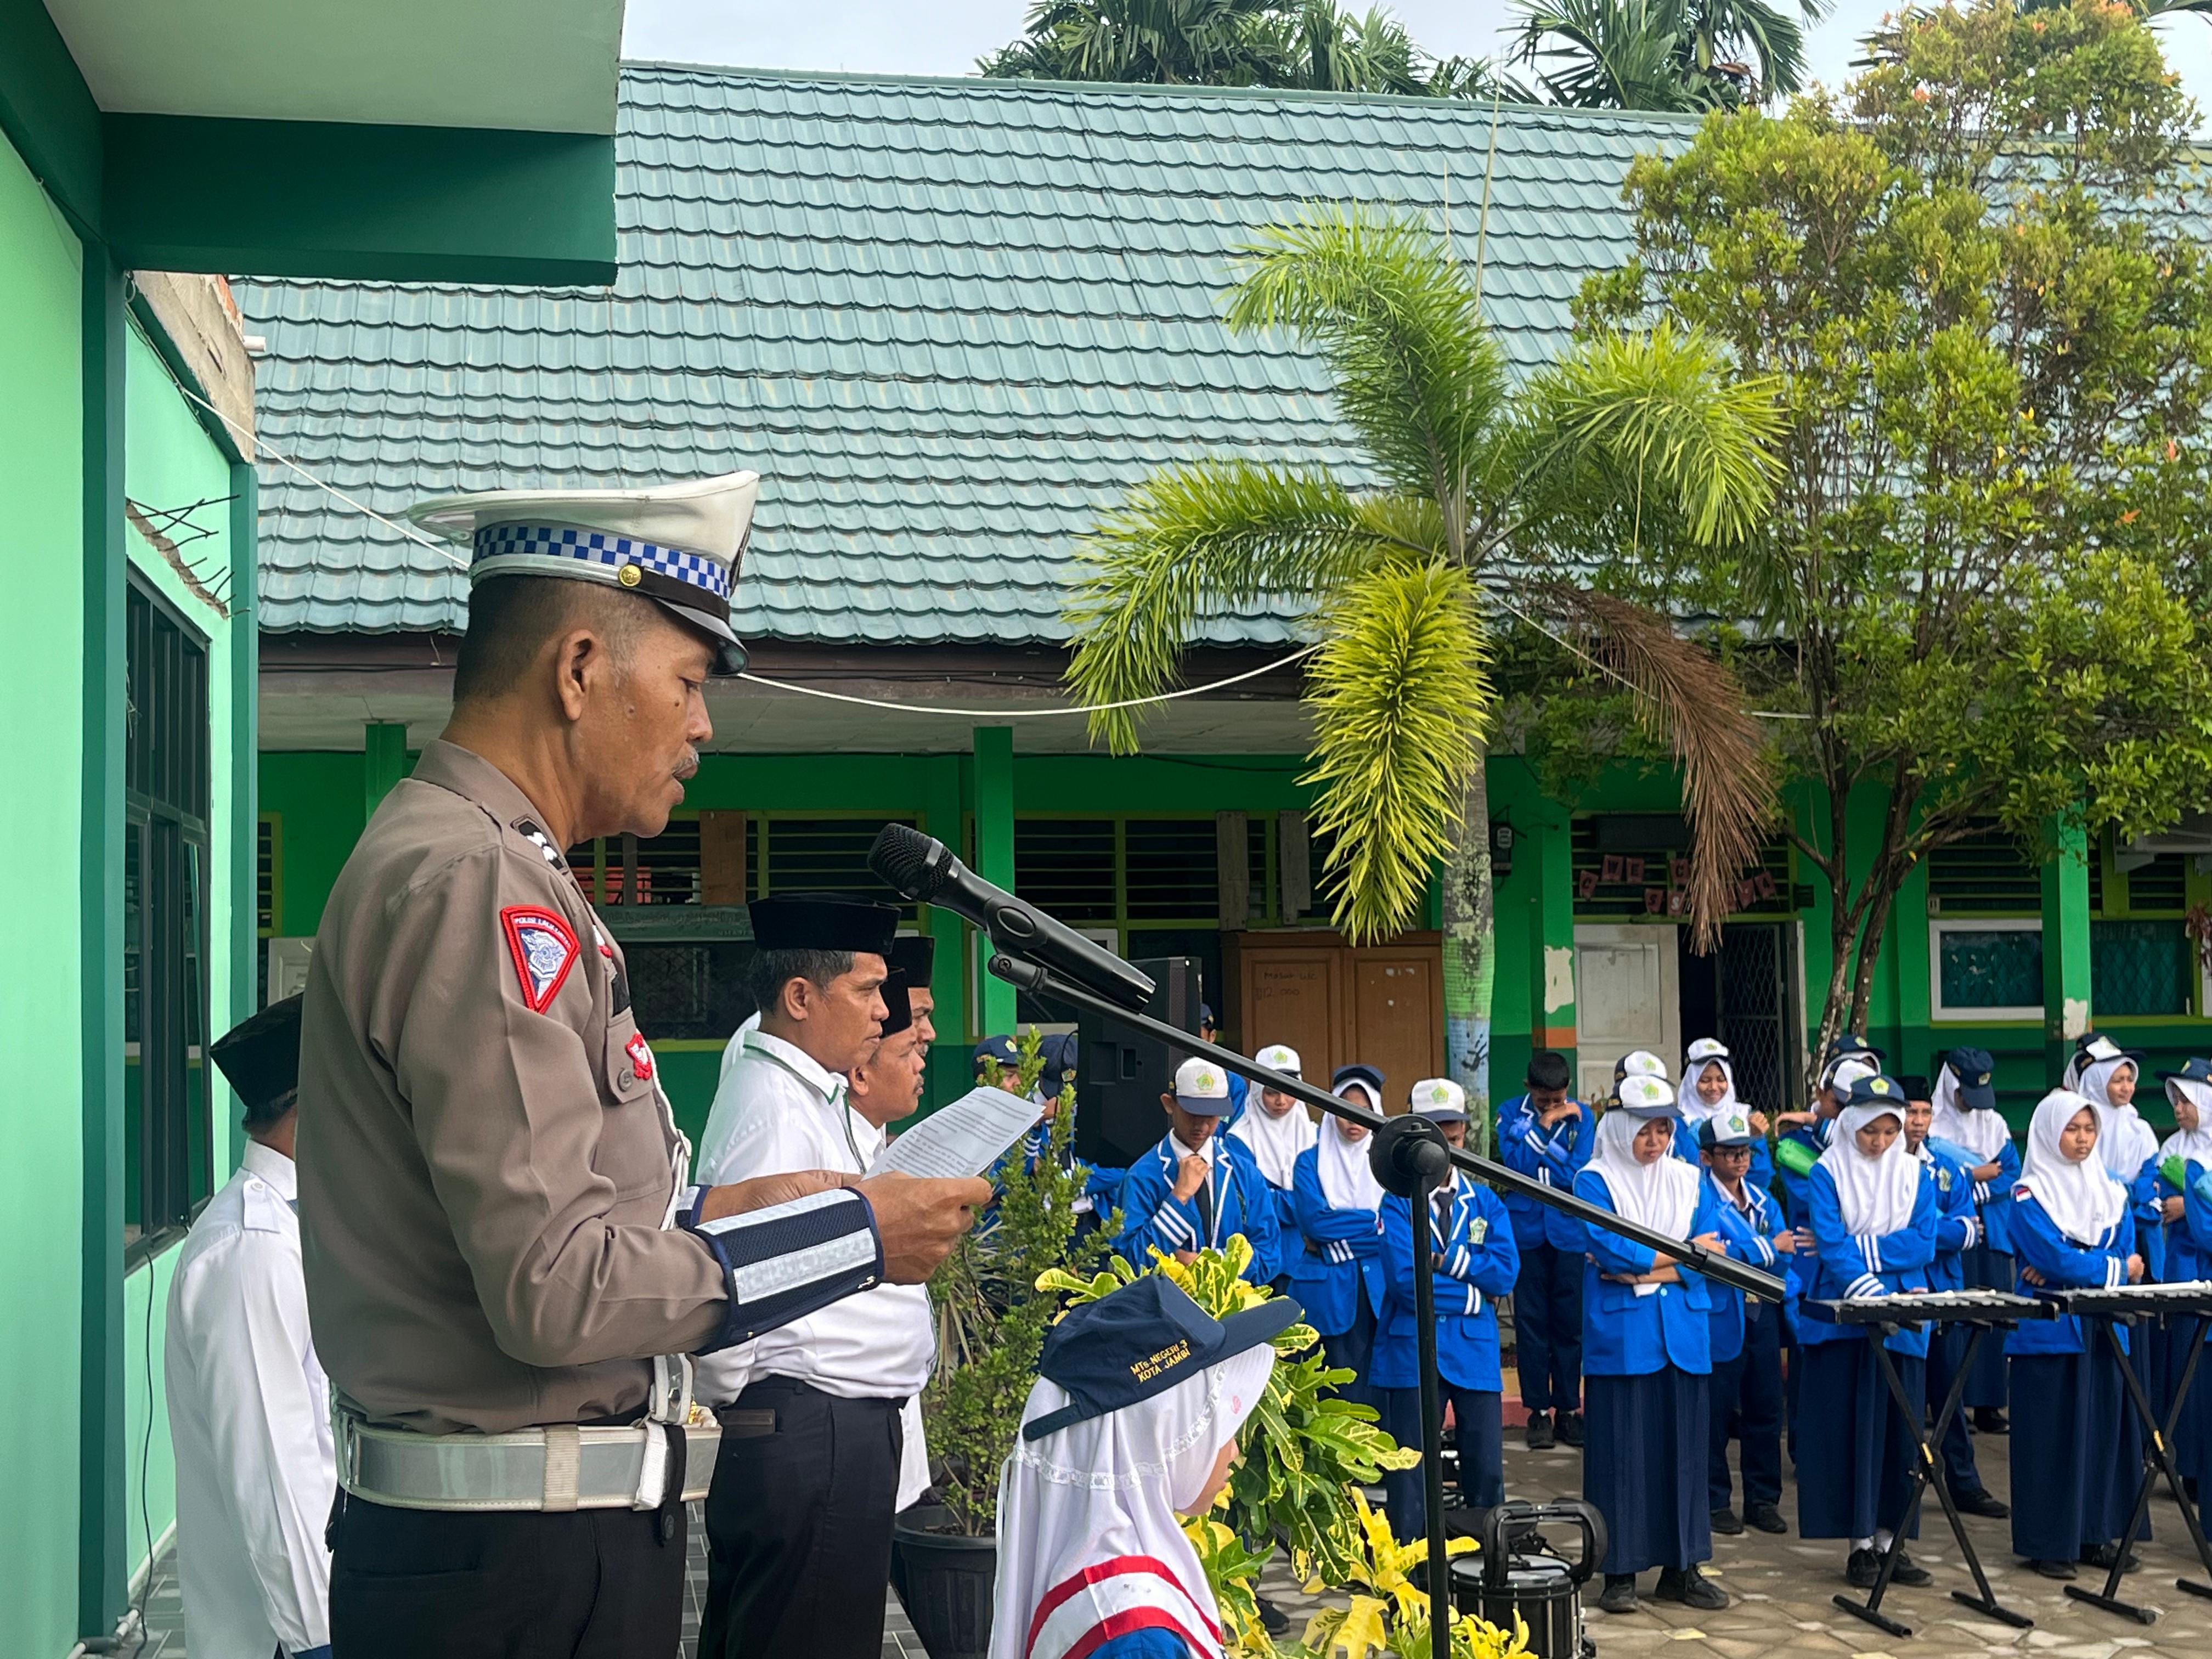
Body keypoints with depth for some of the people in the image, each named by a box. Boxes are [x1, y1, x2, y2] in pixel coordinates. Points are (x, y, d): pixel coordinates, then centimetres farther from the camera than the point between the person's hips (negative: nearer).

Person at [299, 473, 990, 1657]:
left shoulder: (449, 856, 12)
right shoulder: (475, 884, -19)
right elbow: (554, 1290, -24)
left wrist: (716, 1210, 10)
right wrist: (854, 1235, -14)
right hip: (517, 1562, -10)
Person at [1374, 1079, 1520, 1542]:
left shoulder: (1486, 1202, 10)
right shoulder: (1398, 1202, 0)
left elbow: (1506, 1273, -4)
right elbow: (1405, 1280, -14)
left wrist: (1447, 1258, -12)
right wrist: (1475, 1293, -8)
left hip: (1476, 1351, 3)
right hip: (1412, 1351, -3)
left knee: (1486, 1469, 6)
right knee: (1408, 1477, 3)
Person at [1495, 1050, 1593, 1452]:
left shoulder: (1581, 1116, 0)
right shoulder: (1511, 1114, 1)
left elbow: (1576, 1171, -10)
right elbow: (1515, 1162, -14)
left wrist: (1541, 1136, -12)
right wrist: (1544, 1125, -14)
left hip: (1569, 1232, 0)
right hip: (1527, 1232, 0)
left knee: (1570, 1322, 4)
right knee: (1531, 1321, 3)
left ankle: (1568, 1408, 15)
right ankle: (1538, 1411, 11)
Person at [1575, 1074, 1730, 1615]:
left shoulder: (1689, 1181, 11)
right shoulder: (1595, 1181, 0)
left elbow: (1712, 1252, 0)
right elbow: (1610, 1249, -13)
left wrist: (1645, 1269, -12)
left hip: (1684, 1331, 4)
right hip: (1621, 1333, -4)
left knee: (1683, 1446, 6)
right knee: (1623, 1448, -2)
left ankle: (1681, 1568, 14)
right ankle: (1620, 1572, 5)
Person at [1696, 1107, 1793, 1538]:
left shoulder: (1763, 1200, 13)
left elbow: (1785, 1254, 7)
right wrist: (1769, 1247, -12)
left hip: (1762, 1315, 6)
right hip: (1720, 1319, -6)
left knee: (1766, 1407, 9)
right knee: (1715, 1412, 0)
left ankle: (1763, 1499, 19)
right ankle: (1714, 1500, 12)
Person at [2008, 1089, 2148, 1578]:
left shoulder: (2111, 1192, 11)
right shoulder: (2029, 1195, -6)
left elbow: (2126, 1254, 1)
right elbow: (2054, 1258, -18)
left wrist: (2070, 1270, -14)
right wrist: (2114, 1268, -7)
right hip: (2049, 1331, -5)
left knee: (2104, 1426, 7)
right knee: (2053, 1435, -2)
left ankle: (2096, 1533, 17)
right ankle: (2048, 1543, 5)